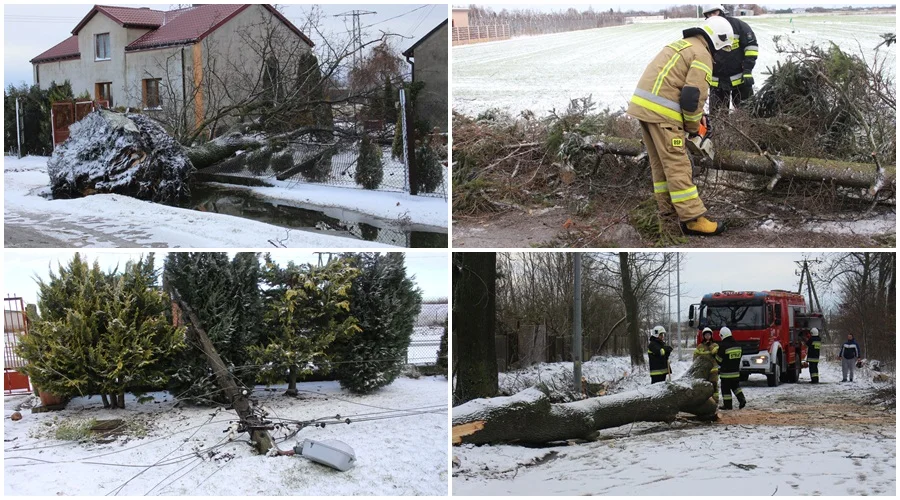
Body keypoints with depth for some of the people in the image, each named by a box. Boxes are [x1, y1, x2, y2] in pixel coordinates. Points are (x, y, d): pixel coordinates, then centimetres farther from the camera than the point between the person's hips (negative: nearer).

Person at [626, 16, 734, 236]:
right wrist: (693, 126, 2)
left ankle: (668, 212, 26)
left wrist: (692, 117, 24)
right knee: (677, 166, -6)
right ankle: (693, 220, -4)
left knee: (660, 163, 18)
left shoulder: (681, 44, 23)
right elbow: (693, 96, -14)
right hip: (661, 111, -9)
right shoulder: (702, 55, -6)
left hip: (642, 104, 9)